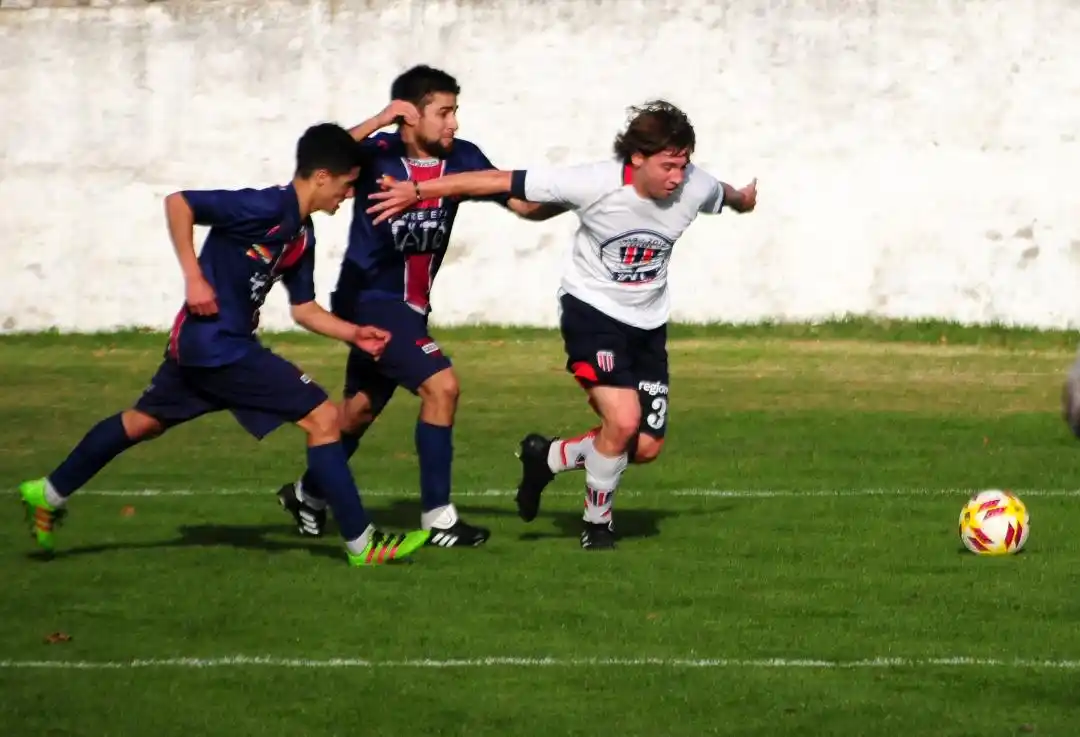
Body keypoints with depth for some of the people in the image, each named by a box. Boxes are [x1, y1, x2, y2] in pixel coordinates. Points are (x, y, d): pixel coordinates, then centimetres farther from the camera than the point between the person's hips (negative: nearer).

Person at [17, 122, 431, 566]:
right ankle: (361, 543, -8)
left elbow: (304, 309, 18)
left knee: (143, 422, 25)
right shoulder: (268, 208, -19)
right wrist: (194, 277, -23)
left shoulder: (301, 236, 9)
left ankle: (50, 494, 37)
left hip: (198, 344, 10)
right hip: (218, 342, -10)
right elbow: (177, 203, -20)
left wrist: (354, 334, 5)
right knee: (323, 418, -10)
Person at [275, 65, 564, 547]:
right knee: (441, 385, -19)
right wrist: (377, 123, -37)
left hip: (407, 305, 7)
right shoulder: (378, 154, -16)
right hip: (369, 297, -7)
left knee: (361, 410, 21)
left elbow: (524, 205, -3)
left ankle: (308, 494, 43)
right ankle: (437, 517, -13)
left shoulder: (459, 159, -3)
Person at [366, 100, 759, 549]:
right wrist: (419, 191, -21)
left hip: (647, 323, 5)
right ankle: (597, 523, 3)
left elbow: (726, 195, 11)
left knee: (647, 448, 1)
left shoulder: (695, 188, -16)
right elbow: (502, 182, -23)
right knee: (623, 421, -24)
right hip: (592, 310, -5)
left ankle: (547, 458, 28)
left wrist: (743, 199, 36)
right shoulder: (595, 184, -27)